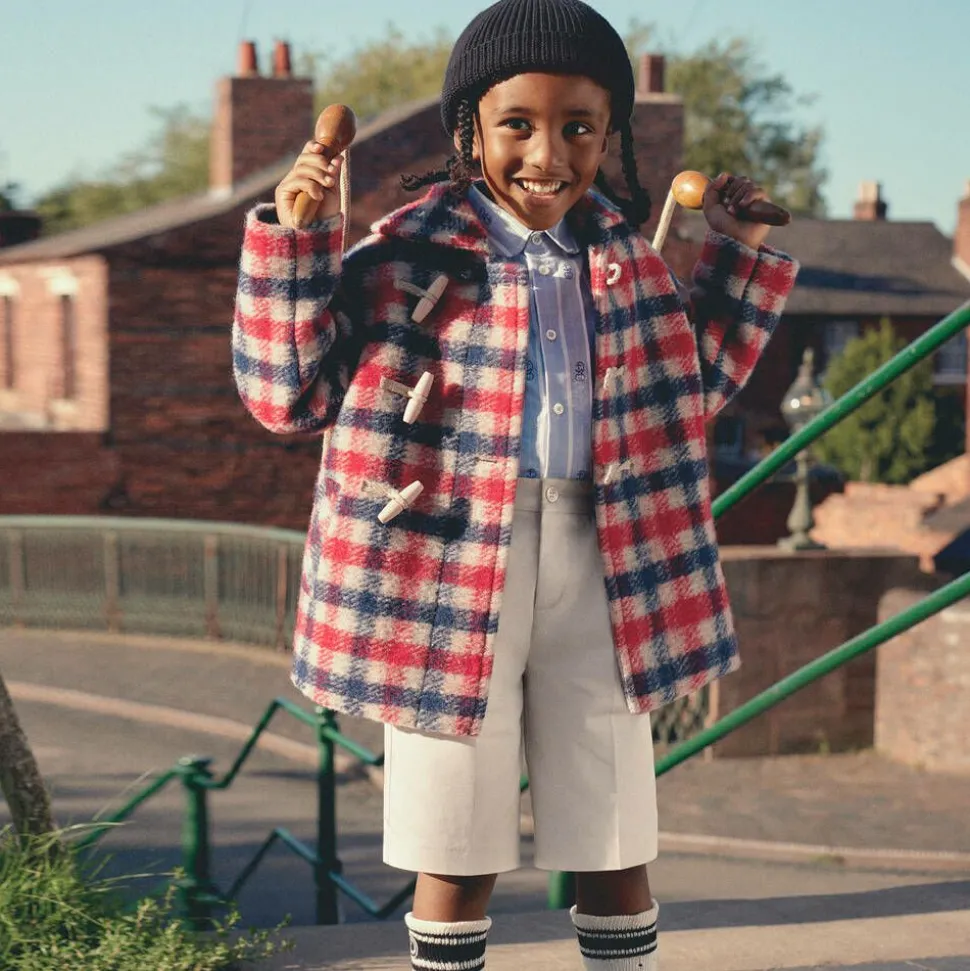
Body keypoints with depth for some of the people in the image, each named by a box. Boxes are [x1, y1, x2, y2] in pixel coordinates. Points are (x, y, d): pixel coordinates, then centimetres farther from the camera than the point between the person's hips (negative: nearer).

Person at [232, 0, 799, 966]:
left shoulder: (622, 255, 11)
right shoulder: (411, 252, -4)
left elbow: (698, 379, 26)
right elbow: (289, 391, -4)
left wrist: (738, 254, 18)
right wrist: (293, 239, -13)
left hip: (595, 564, 4)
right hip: (453, 565, -4)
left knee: (616, 849, 10)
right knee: (456, 856, 5)